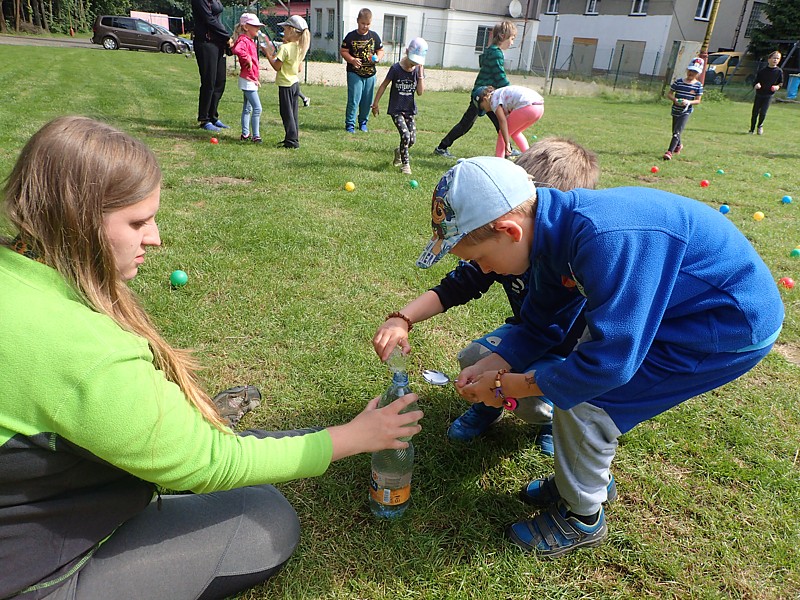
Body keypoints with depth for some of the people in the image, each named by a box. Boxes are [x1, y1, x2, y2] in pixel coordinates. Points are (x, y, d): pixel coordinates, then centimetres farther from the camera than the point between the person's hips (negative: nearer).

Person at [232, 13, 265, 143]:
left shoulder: (250, 41, 17)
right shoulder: (243, 40, -15)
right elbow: (237, 50, -39)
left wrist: (257, 77, 22)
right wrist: (247, 59, -28)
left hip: (251, 80, 11)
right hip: (247, 80, -11)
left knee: (247, 108, 14)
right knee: (257, 108, -11)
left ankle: (245, 134, 22)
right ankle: (256, 136, -8)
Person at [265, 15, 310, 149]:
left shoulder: (285, 48, -19)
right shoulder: (300, 47, 6)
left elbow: (276, 66, -16)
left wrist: (268, 54, -5)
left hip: (286, 84, -8)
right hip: (295, 82, 8)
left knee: (287, 113, -2)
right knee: (293, 113, 14)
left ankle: (291, 140, -2)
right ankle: (294, 138, 21)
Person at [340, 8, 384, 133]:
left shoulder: (374, 36, 5)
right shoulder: (351, 36, -3)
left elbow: (380, 50, 13)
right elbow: (343, 51, 1)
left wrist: (378, 58, -10)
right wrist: (352, 60, -17)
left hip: (370, 74, 3)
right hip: (354, 73, -3)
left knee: (367, 101, 9)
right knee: (354, 99, -9)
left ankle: (363, 122, 26)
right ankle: (350, 124, 2)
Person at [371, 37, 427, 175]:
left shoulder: (419, 69, -1)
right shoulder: (396, 68, -12)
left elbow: (420, 92, -8)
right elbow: (384, 85, -2)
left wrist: (420, 73, -16)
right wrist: (376, 103, 2)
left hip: (409, 109, 4)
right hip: (396, 109, -4)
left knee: (412, 140, 3)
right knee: (405, 135, -18)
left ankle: (399, 151, 36)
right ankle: (405, 164, -2)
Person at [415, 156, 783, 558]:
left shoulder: (604, 242, -36)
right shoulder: (555, 228, -6)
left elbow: (609, 361, -30)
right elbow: (540, 321, 7)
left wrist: (508, 385, -20)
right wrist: (493, 365, -7)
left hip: (734, 325, -9)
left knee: (581, 400, -11)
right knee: (577, 377, 8)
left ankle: (582, 517, 12)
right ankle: (590, 479, 30)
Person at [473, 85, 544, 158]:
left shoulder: (494, 99, 1)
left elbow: (502, 121, -9)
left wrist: (507, 144, -10)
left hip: (528, 107, -9)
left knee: (503, 133, 4)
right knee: (515, 132, 27)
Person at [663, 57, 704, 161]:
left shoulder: (698, 85, -4)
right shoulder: (678, 81, -2)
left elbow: (698, 100, -3)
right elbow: (669, 94, 2)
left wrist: (689, 102, -22)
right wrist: (675, 99, -18)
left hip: (686, 112, -3)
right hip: (676, 110, 3)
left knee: (677, 132, -17)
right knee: (675, 131, 19)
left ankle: (669, 152, -21)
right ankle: (679, 145, 48)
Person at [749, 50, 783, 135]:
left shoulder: (779, 71, -2)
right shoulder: (762, 71, -2)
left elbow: (781, 83, 9)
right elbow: (756, 81, 4)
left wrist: (777, 86, -12)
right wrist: (756, 85, -18)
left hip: (769, 95, -1)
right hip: (759, 94, 1)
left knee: (763, 112, -11)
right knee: (755, 113, 3)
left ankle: (760, 126, 16)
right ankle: (752, 129, 18)